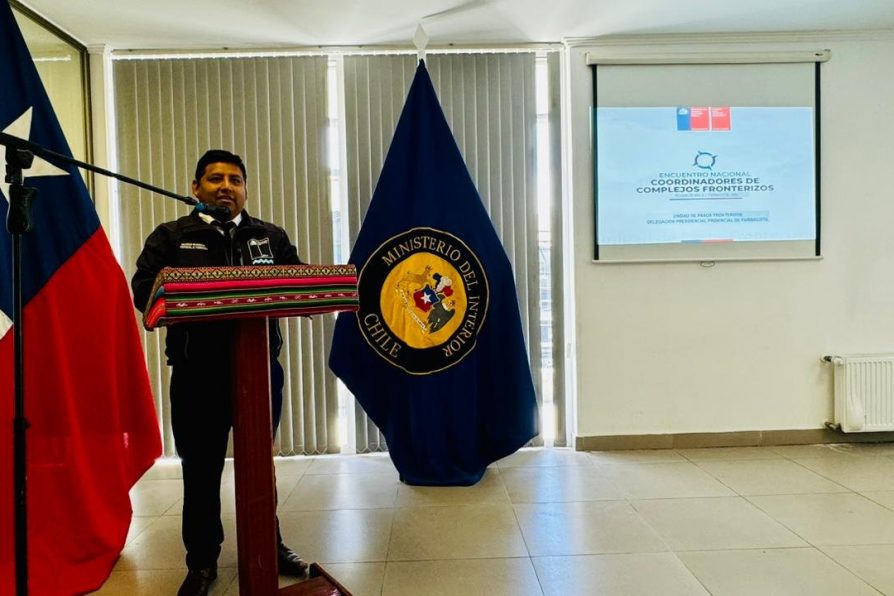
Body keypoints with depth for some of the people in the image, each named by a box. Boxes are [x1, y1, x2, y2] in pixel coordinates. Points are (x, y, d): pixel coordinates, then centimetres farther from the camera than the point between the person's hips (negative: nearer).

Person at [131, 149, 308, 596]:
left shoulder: (271, 237, 12)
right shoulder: (171, 237, 5)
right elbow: (144, 290, -6)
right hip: (197, 373, -2)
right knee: (201, 469, 8)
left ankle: (268, 544, 32)